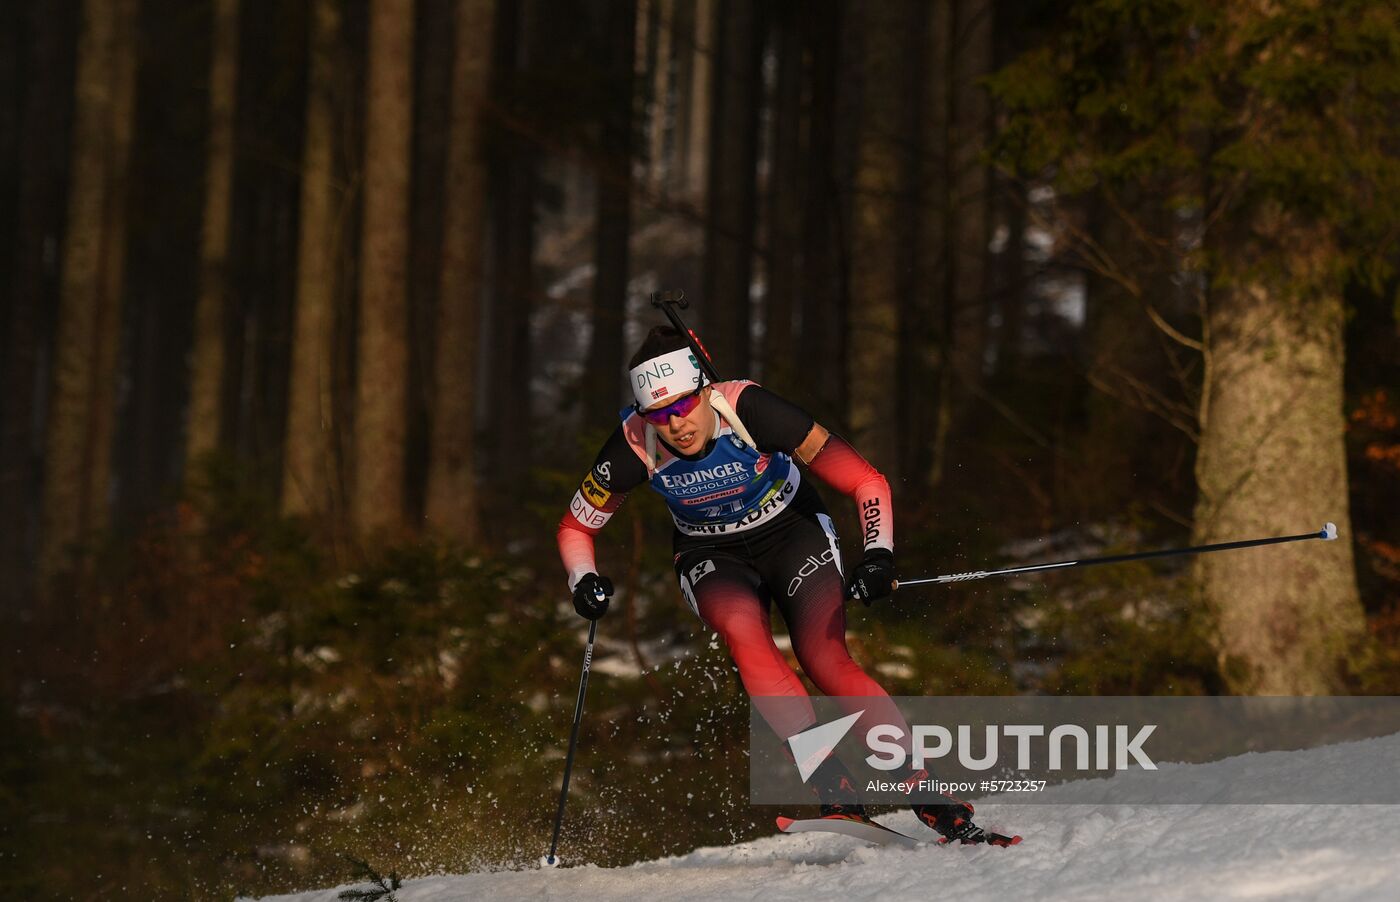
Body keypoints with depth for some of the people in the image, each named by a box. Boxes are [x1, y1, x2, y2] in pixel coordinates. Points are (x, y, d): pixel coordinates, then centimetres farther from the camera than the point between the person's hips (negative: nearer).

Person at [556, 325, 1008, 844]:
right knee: (744, 632, -31)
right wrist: (584, 580, -24)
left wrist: (879, 554, -37)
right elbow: (575, 527, -5)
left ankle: (930, 794, -15)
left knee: (825, 660, -23)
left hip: (793, 533, -1)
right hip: (713, 558, 1)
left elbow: (867, 483, -24)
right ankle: (835, 792, -33)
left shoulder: (748, 410, -29)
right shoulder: (635, 446, -23)